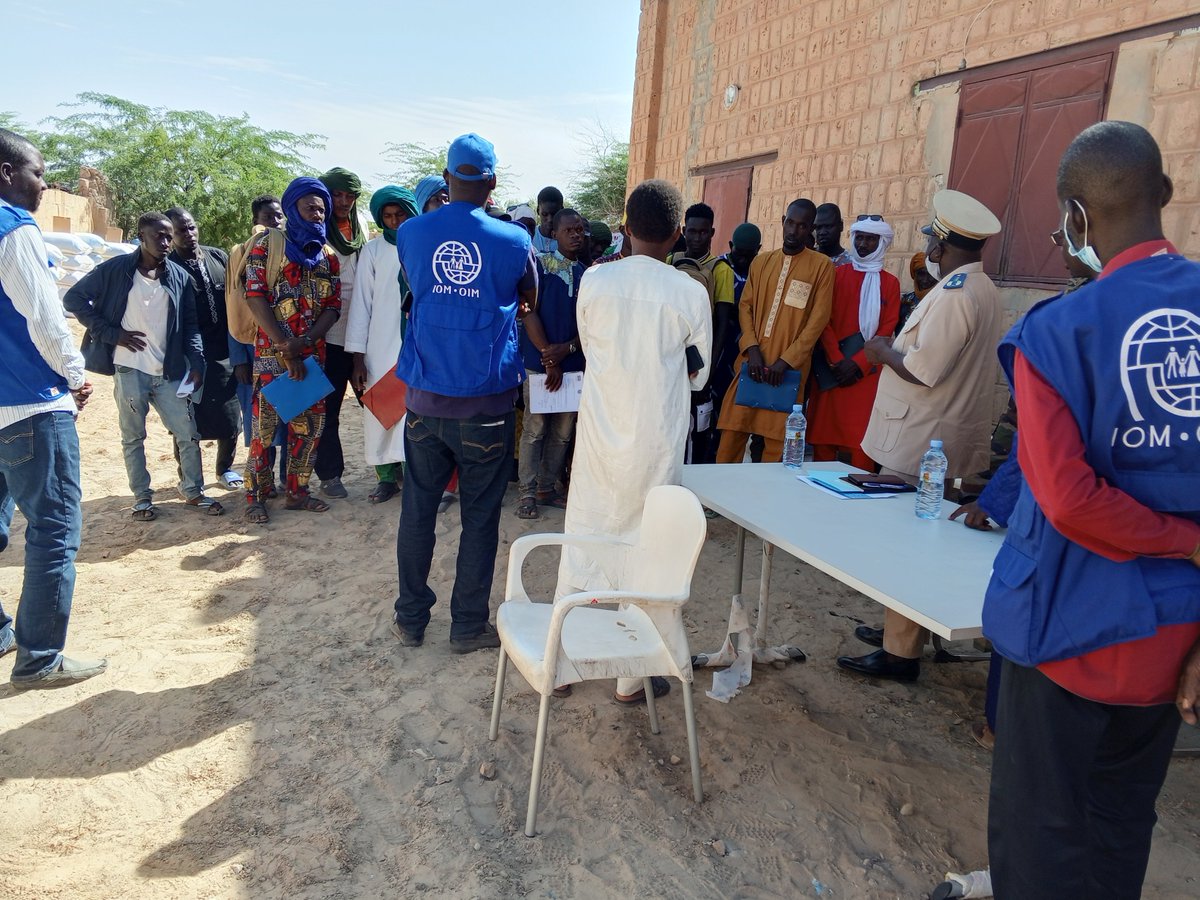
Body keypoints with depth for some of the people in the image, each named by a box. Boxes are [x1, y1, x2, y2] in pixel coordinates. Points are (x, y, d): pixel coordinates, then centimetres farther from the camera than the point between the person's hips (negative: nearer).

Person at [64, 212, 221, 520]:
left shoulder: (179, 276, 5)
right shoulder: (115, 269, -3)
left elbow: (190, 324, 8)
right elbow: (74, 299, 1)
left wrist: (196, 363, -3)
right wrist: (111, 333, -7)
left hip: (169, 372, 2)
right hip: (129, 370, -2)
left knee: (188, 434, 4)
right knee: (133, 437, 8)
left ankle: (193, 491, 20)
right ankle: (142, 497, 21)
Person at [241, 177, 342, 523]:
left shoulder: (328, 255, 13)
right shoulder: (267, 243, 1)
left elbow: (333, 306, 5)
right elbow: (255, 296, -7)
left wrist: (302, 343, -12)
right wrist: (285, 349, -14)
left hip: (313, 353, 4)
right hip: (271, 352, -4)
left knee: (309, 425, 8)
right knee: (265, 425, -3)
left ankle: (297, 491, 21)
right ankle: (256, 496, 9)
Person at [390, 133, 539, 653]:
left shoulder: (411, 234, 2)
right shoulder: (513, 241, -4)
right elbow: (529, 300, 14)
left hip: (426, 398, 2)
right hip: (487, 402, -2)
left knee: (418, 509, 12)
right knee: (480, 516, 8)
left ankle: (411, 619, 24)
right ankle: (468, 626, 17)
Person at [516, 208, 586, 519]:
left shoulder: (587, 275, 8)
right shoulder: (539, 265, -2)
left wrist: (567, 349, -11)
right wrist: (549, 358, -10)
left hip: (573, 363, 4)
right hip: (540, 362, -4)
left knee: (563, 432, 8)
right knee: (534, 429, 1)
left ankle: (547, 487, 22)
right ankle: (527, 492, 11)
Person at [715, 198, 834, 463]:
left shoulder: (822, 266, 2)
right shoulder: (761, 261, 14)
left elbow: (818, 320, -4)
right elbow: (745, 307, 9)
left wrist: (786, 361, -12)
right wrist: (752, 350, -7)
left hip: (789, 368, -3)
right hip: (753, 362, 3)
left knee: (776, 443, -1)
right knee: (732, 430, 2)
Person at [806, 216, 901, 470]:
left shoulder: (890, 283, 8)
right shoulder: (836, 274, 9)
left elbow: (886, 330, 1)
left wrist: (857, 363, -11)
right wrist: (837, 361, -11)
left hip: (866, 372, -1)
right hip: (832, 370, 1)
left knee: (860, 442, -5)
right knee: (823, 438, 1)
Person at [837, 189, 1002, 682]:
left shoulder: (952, 296, -19)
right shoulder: (984, 290, 14)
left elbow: (923, 371, -23)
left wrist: (883, 352, -7)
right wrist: (896, 349, 12)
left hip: (921, 445, -10)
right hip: (955, 438, 10)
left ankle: (900, 651, 3)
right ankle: (904, 629, 31)